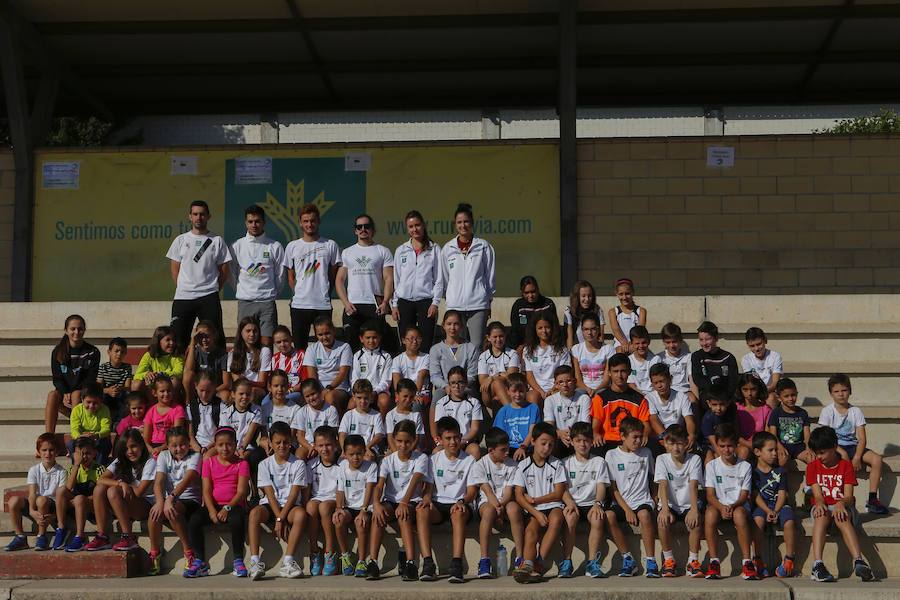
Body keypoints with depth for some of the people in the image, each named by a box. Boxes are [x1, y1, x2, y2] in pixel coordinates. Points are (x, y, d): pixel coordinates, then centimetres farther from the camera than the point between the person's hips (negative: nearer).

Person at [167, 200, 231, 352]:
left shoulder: (217, 241, 5)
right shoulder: (181, 240, 9)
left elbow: (224, 271, 8)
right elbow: (175, 269, 10)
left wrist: (212, 290, 4)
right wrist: (183, 289, 4)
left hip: (209, 299, -1)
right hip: (183, 298, 2)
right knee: (179, 339, 3)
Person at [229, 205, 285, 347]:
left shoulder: (275, 246, 1)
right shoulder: (237, 246, 5)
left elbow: (280, 276, 7)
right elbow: (233, 274, 11)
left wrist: (273, 294, 10)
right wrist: (240, 293, 9)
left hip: (267, 302, -1)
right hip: (245, 302, 1)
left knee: (267, 344, -4)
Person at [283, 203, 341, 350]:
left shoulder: (330, 245, 5)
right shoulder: (292, 247, 8)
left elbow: (333, 275, 9)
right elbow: (291, 277, 13)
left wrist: (325, 294, 4)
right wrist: (298, 294, 4)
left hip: (323, 305, -1)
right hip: (299, 305, 1)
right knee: (300, 348, 5)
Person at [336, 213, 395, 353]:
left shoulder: (383, 251, 8)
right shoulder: (347, 252, 15)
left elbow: (389, 278, 1)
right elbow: (339, 280, 11)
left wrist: (385, 302, -14)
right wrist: (346, 303, -4)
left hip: (375, 306, -2)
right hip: (352, 306, 2)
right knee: (351, 345, 0)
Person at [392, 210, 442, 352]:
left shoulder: (434, 249, 5)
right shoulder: (401, 250, 12)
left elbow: (439, 278, 3)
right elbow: (395, 278, 13)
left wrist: (435, 302, -5)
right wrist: (394, 304, 6)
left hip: (426, 300, -2)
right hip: (404, 302, 2)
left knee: (426, 345, -6)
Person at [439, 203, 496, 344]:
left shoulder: (484, 247, 3)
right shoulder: (447, 249, 9)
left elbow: (490, 275, 8)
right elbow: (444, 277, 15)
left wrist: (489, 299, 9)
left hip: (478, 304, -2)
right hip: (454, 305, 2)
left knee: (476, 346, -6)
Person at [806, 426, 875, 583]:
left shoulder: (846, 466, 3)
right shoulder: (813, 467, 7)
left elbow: (848, 496, -8)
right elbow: (817, 495, -4)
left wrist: (841, 503, -32)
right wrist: (819, 503, -29)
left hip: (842, 506, -1)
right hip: (822, 507, 1)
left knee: (842, 517, -38)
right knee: (822, 515, -37)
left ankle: (858, 561, -56)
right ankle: (817, 564, -53)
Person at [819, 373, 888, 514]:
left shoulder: (856, 411, 3)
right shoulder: (827, 411, -2)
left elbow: (861, 438, -2)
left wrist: (857, 457, -17)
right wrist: (842, 453, -20)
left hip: (853, 446, 3)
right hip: (834, 447, -3)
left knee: (877, 459, -21)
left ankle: (872, 499, -16)